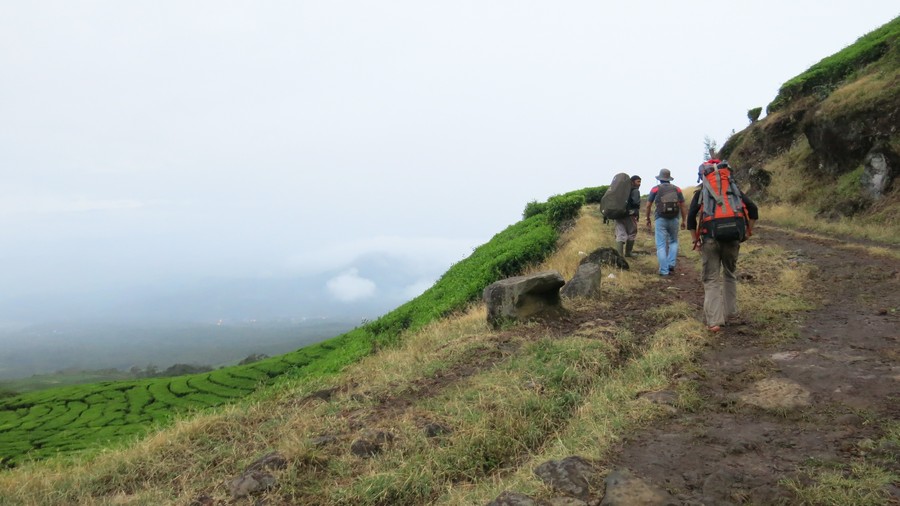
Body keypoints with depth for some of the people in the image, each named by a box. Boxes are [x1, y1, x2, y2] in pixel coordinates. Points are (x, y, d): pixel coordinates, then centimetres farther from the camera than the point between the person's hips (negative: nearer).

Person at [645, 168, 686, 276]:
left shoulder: (655, 189, 3)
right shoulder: (677, 189, 7)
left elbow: (648, 205, 5)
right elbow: (682, 206, 7)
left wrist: (648, 218, 18)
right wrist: (683, 220, 16)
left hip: (661, 219, -2)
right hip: (674, 219, 2)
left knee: (661, 245, 1)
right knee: (673, 242, 21)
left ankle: (664, 270, -1)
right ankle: (671, 264, 9)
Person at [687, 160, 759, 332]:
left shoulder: (701, 192, 3)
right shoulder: (734, 189, 10)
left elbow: (691, 217, -5)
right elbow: (753, 210, 5)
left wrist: (696, 239, 2)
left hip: (710, 240, -2)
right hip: (732, 239, 2)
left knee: (711, 279, 1)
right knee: (730, 275, 22)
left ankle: (714, 321, -7)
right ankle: (730, 312, 24)